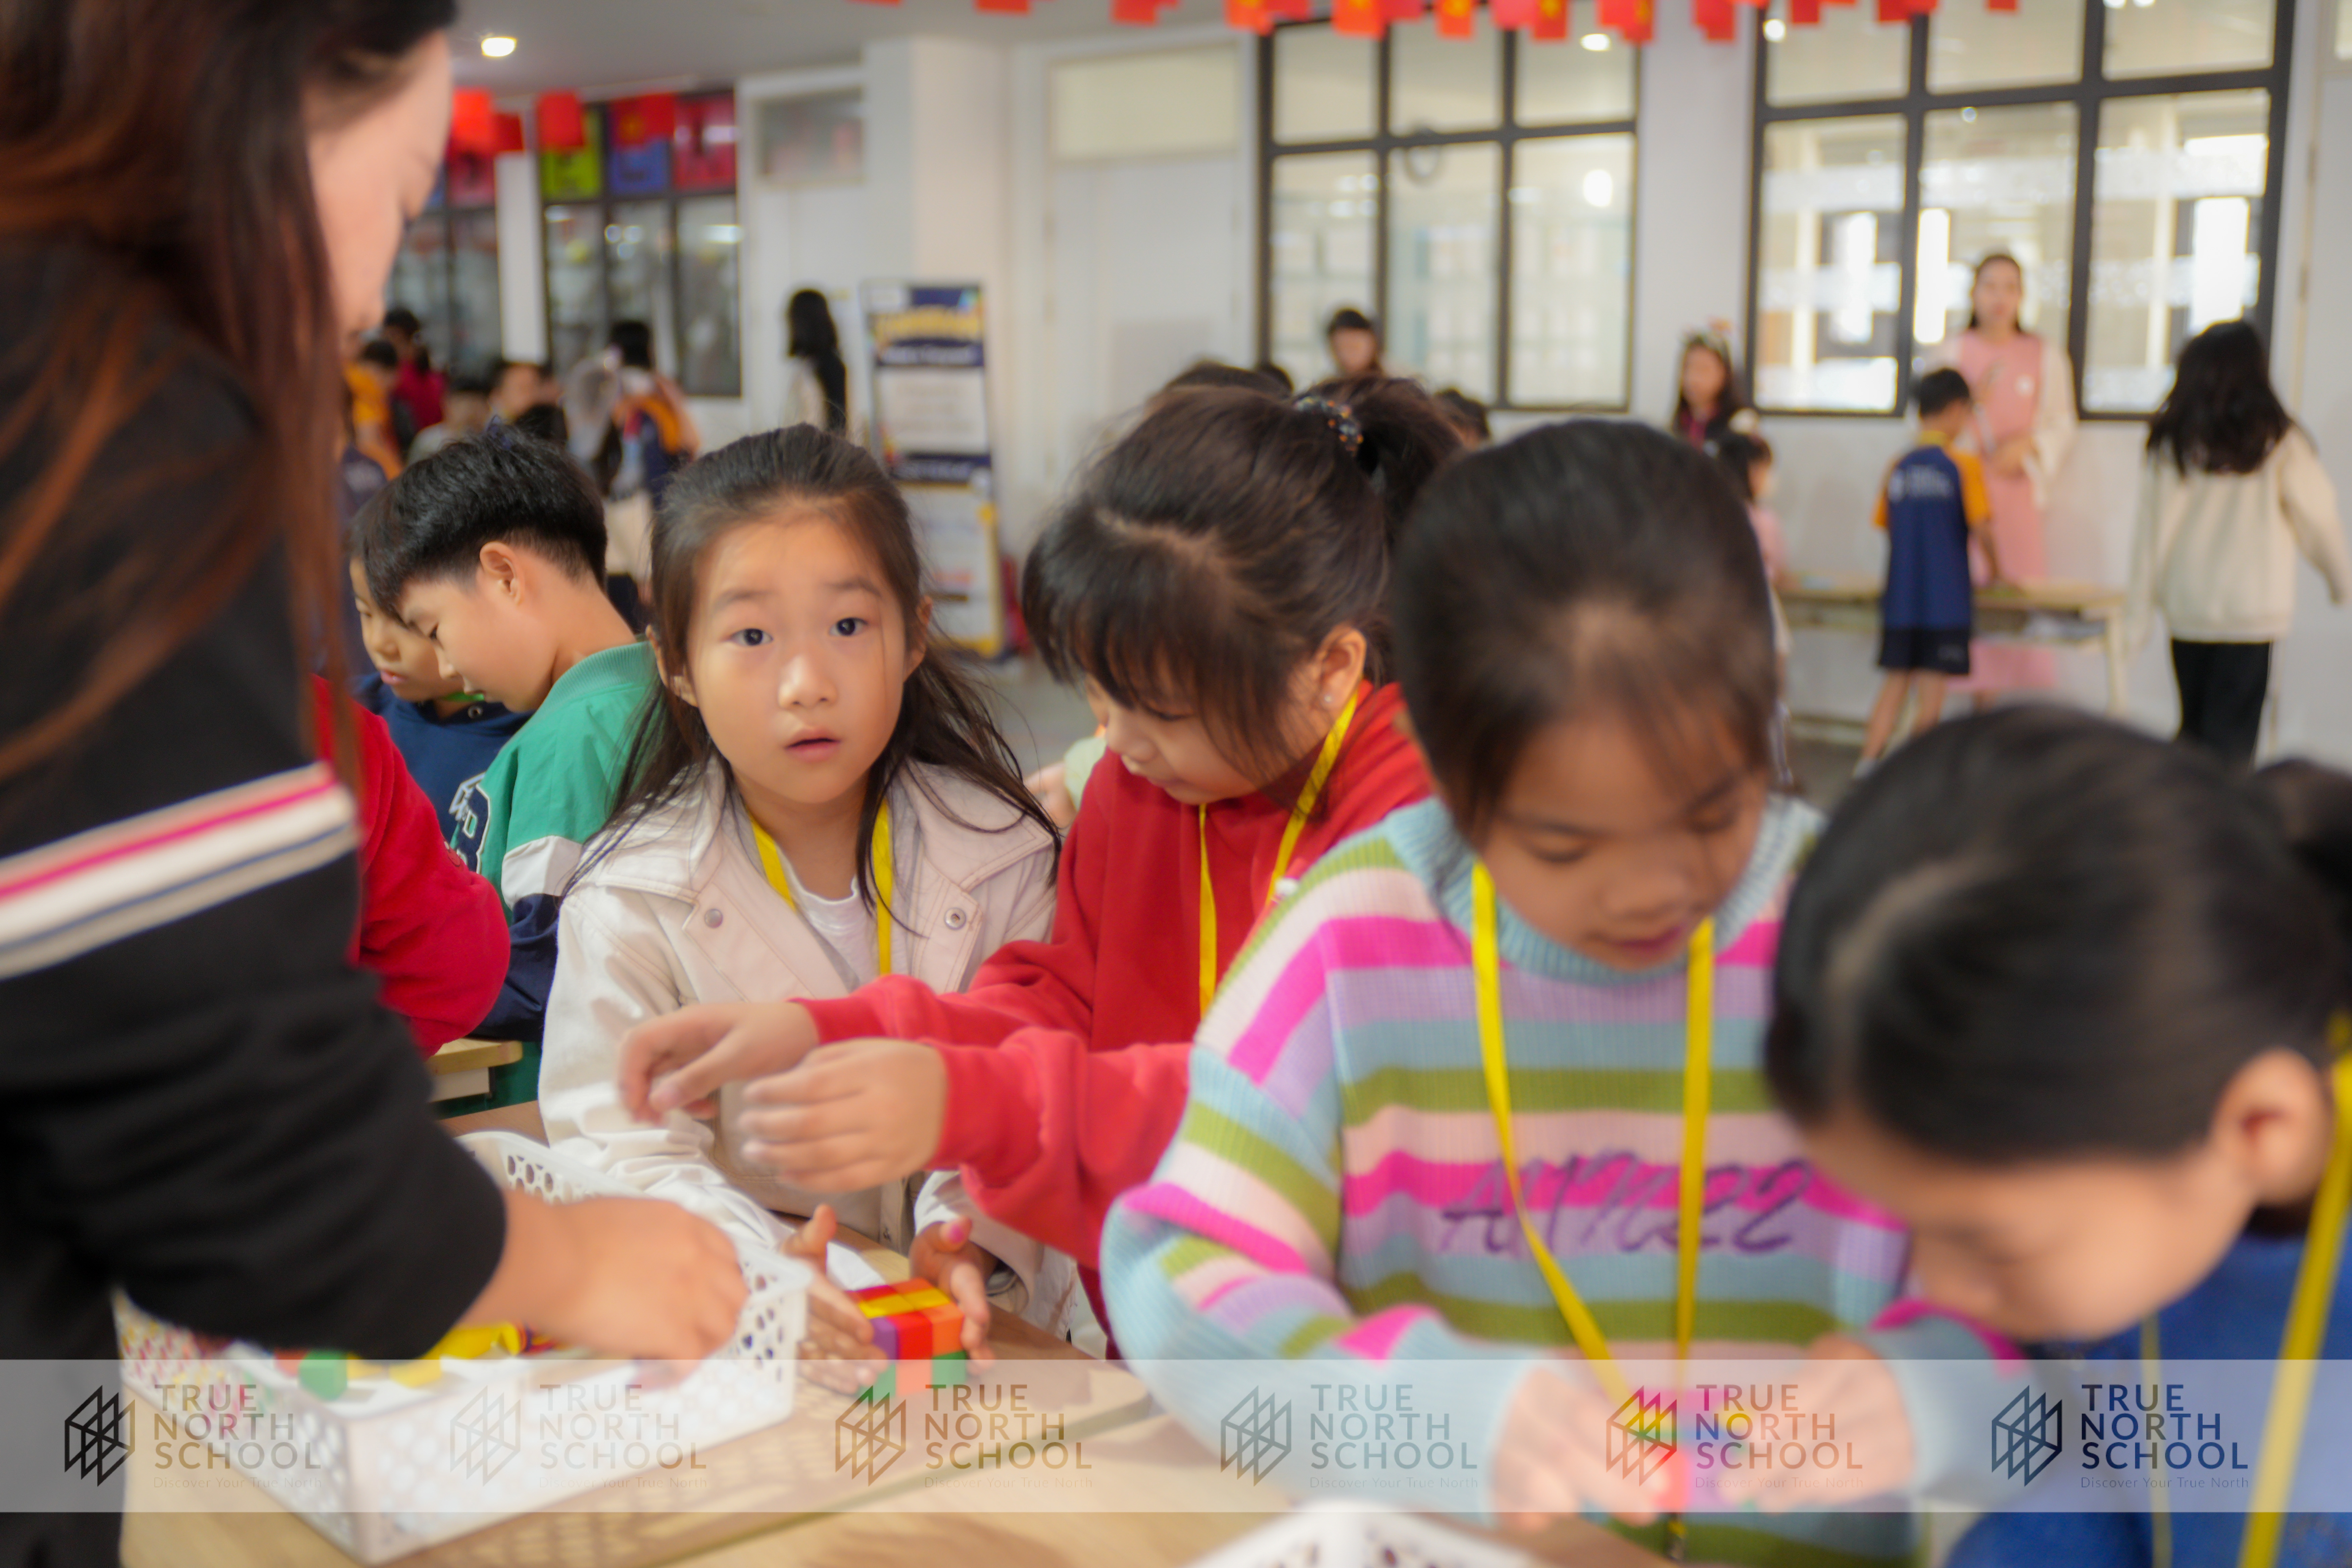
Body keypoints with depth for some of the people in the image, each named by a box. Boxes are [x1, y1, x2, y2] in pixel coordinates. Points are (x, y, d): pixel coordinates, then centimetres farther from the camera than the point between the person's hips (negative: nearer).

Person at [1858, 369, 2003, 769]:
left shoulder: (1898, 467, 7)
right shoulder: (1964, 465, -7)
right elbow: (1981, 528, -11)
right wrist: (1996, 570, 6)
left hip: (1900, 597, 4)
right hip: (1947, 600, -4)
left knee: (1895, 684, 10)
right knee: (1932, 691, 1)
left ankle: (1867, 765, 3)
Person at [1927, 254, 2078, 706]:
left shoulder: (2046, 356, 10)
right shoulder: (1950, 355, 9)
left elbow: (2061, 428, 8)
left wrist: (2025, 445, -11)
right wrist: (1971, 403, -12)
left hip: (2016, 492, 1)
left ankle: (1989, 695, -2)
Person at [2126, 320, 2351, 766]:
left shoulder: (2171, 443, 0)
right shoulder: (2278, 441, -5)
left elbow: (2150, 528, 1)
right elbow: (2316, 515, 3)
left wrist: (2137, 612, 7)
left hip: (2186, 609, 3)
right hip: (2253, 610, -3)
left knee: (2194, 724, 14)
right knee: (2232, 731, -1)